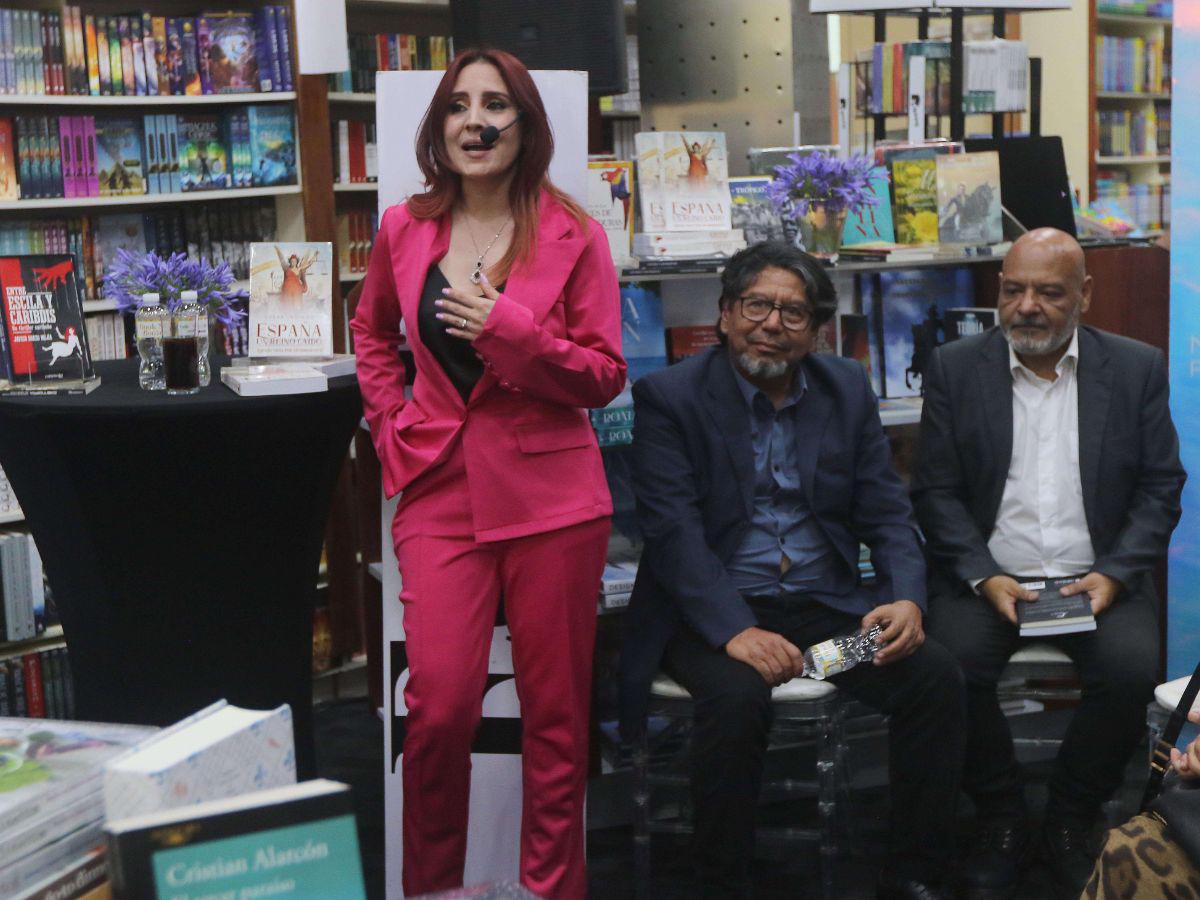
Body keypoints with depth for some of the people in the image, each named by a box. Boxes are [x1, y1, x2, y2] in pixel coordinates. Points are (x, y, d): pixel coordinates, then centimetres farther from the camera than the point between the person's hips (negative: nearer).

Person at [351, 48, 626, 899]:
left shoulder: (573, 235, -2)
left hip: (549, 493, -1)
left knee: (556, 714, 5)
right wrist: (392, 421, 11)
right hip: (442, 488, 1)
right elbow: (372, 332, 25)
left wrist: (510, 331, -15)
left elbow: (605, 376, -2)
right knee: (439, 706, -7)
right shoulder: (405, 229, 6)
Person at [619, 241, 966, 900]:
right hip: (714, 611, -4)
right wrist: (735, 630, -27)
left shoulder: (848, 389, 9)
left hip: (828, 601, 4)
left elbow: (886, 511, 8)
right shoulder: (668, 396, -4)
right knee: (736, 695, -34)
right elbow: (673, 530, -13)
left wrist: (906, 598, -13)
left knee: (936, 675, -19)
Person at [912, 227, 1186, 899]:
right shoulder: (956, 369, 5)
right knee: (952, 666, -28)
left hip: (1097, 576, 0)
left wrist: (1113, 574, -10)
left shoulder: (1138, 369, 6)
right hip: (988, 575, 0)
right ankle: (1002, 817, -3)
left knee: (1132, 667, -28)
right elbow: (936, 491, 2)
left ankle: (1071, 820, -3)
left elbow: (1161, 487, 5)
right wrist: (984, 578, -12)